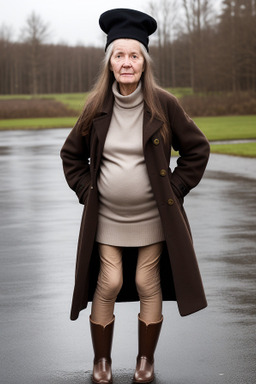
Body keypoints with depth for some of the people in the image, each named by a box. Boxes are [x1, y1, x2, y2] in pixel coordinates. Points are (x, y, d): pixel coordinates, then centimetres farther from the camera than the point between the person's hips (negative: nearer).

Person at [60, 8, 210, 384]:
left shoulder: (164, 104, -7)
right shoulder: (97, 107, -1)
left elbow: (197, 148, 3)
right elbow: (71, 153, 13)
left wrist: (175, 189, -3)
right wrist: (86, 190, 3)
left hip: (152, 217, -1)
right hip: (107, 217, 1)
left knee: (148, 284, 4)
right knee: (108, 284, -1)